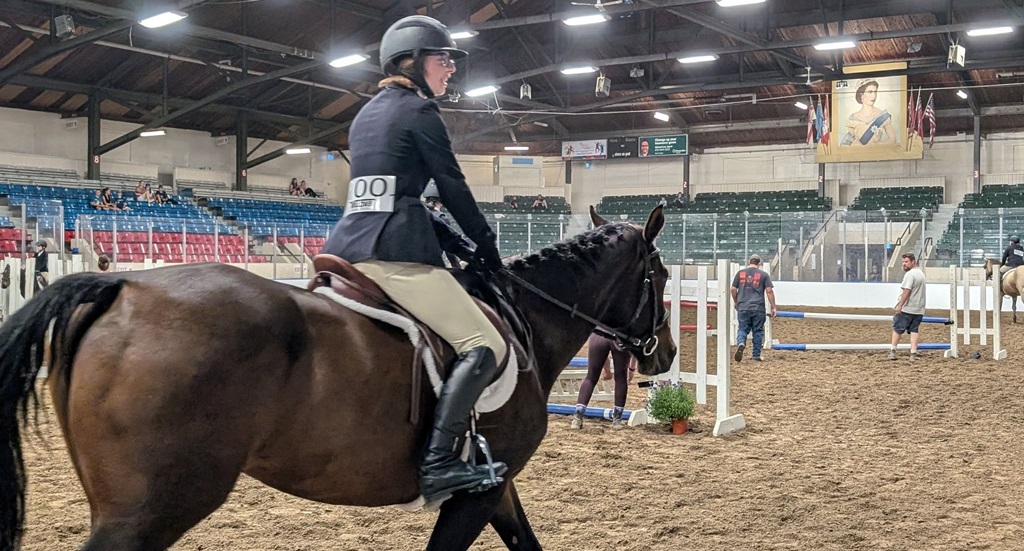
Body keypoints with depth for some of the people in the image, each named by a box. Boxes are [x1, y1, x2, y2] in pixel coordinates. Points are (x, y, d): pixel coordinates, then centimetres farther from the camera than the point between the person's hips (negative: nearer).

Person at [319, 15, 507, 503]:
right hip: (392, 249, -9)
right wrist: (487, 246, 10)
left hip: (347, 244, 9)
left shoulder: (367, 114, 24)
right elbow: (454, 189, -2)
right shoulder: (419, 111, -2)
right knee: (485, 344, -10)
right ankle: (437, 462, -20)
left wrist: (456, 243, 26)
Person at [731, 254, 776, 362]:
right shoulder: (764, 274, 3)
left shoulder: (740, 273, 9)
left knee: (743, 329, 8)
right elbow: (769, 291, -2)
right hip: (758, 308, -1)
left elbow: (733, 289, 8)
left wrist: (735, 302, 24)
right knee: (758, 331, 9)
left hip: (742, 307, 1)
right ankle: (756, 355, 12)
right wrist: (773, 307, 2)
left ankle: (740, 344, -21)